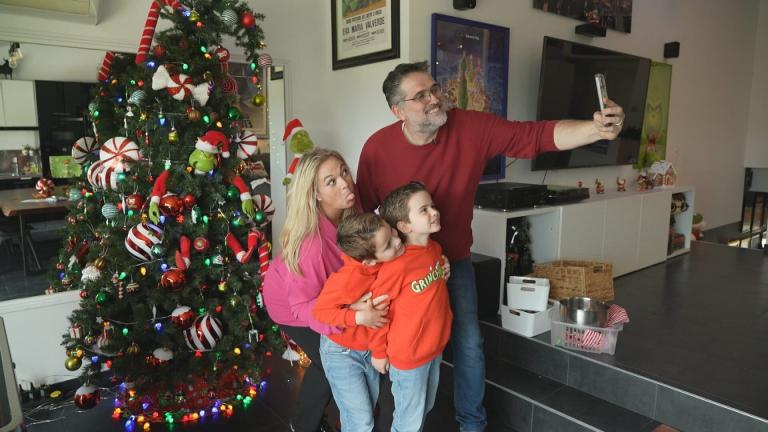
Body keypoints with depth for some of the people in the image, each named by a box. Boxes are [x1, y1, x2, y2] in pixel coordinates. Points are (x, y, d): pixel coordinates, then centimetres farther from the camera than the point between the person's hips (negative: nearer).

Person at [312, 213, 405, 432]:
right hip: (342, 352, -6)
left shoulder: (391, 262, -18)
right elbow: (320, 310, -24)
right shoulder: (350, 277, -37)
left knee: (370, 407, 24)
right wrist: (358, 317, -35)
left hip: (371, 348, 6)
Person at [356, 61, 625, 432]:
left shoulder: (473, 128, -18)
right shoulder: (377, 149, -19)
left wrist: (596, 129, -39)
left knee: (468, 344, 5)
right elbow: (360, 211, -8)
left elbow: (539, 135, -23)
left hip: (454, 261, 1)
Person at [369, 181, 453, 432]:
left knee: (425, 409, 25)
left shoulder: (436, 248, -2)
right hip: (407, 354, -7)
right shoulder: (398, 264, -28)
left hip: (435, 347, 7)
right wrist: (378, 352, -10)